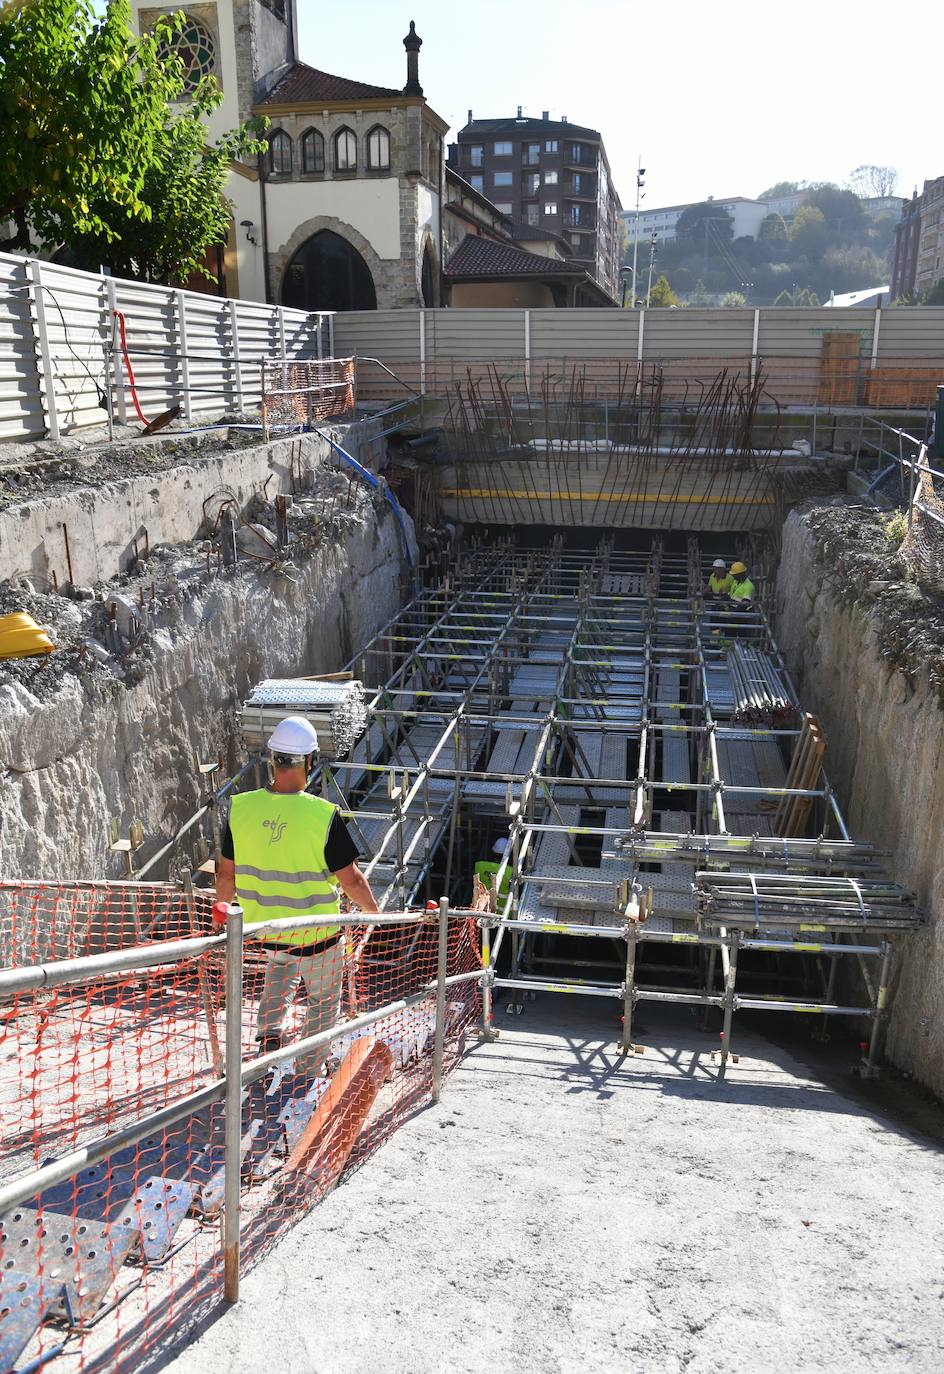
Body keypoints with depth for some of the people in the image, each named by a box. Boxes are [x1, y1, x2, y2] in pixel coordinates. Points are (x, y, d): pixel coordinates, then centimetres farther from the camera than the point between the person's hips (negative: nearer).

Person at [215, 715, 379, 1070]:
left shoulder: (241, 807, -14)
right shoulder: (323, 815, -25)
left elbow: (226, 874, 0)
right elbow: (351, 881, -15)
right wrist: (374, 910, 5)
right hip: (316, 937, -4)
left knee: (281, 960, 37)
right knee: (325, 1001, 23)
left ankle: (268, 1028, 24)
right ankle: (309, 1070, 35)